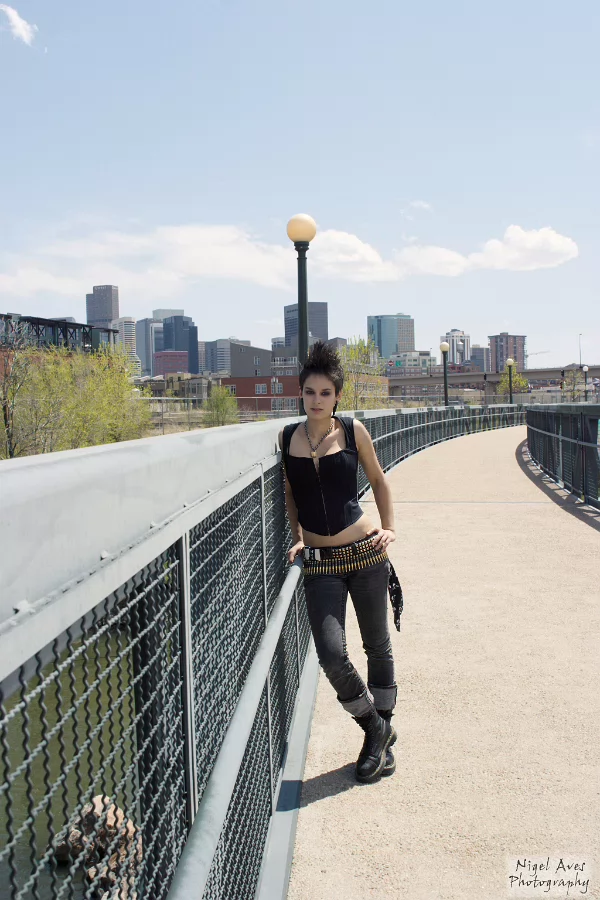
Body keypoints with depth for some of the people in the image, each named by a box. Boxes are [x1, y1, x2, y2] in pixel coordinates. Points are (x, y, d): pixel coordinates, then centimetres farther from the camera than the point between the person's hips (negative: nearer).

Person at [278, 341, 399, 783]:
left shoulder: (353, 430, -2)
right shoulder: (287, 437, 3)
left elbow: (379, 481, 11)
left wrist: (390, 528, 4)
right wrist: (298, 536, 7)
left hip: (366, 552, -1)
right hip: (320, 563, 1)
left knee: (377, 646, 12)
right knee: (332, 654, -11)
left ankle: (381, 739, 32)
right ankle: (377, 728, 16)